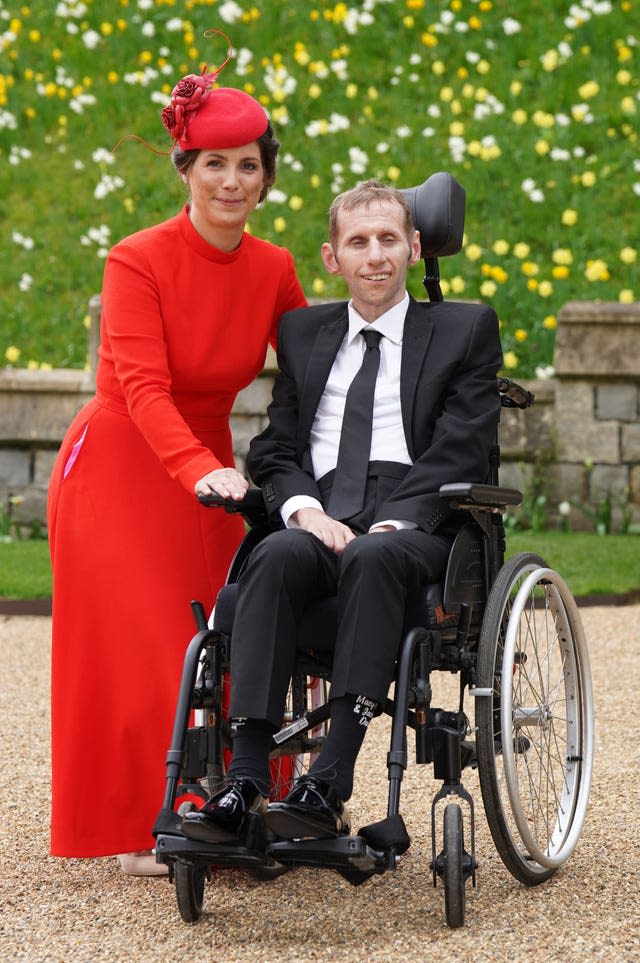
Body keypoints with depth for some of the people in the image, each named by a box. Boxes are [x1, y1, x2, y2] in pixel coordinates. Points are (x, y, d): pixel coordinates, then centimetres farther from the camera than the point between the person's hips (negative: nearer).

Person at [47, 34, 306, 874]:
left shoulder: (273, 271, -3)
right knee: (140, 647, -2)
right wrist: (201, 470, -42)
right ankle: (139, 832, 9)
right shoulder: (139, 261, -18)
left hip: (206, 473, 5)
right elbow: (143, 386, -28)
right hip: (119, 469, -5)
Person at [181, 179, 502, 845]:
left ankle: (329, 784, -45)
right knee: (275, 557, -33)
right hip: (322, 522, 2)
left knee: (372, 557, -38)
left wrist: (393, 522, -16)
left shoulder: (465, 329, 13)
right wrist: (306, 510, -9)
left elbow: (458, 449, 0)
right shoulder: (303, 332, 23)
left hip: (419, 530, -2)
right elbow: (276, 449, 14)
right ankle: (245, 780, -43)